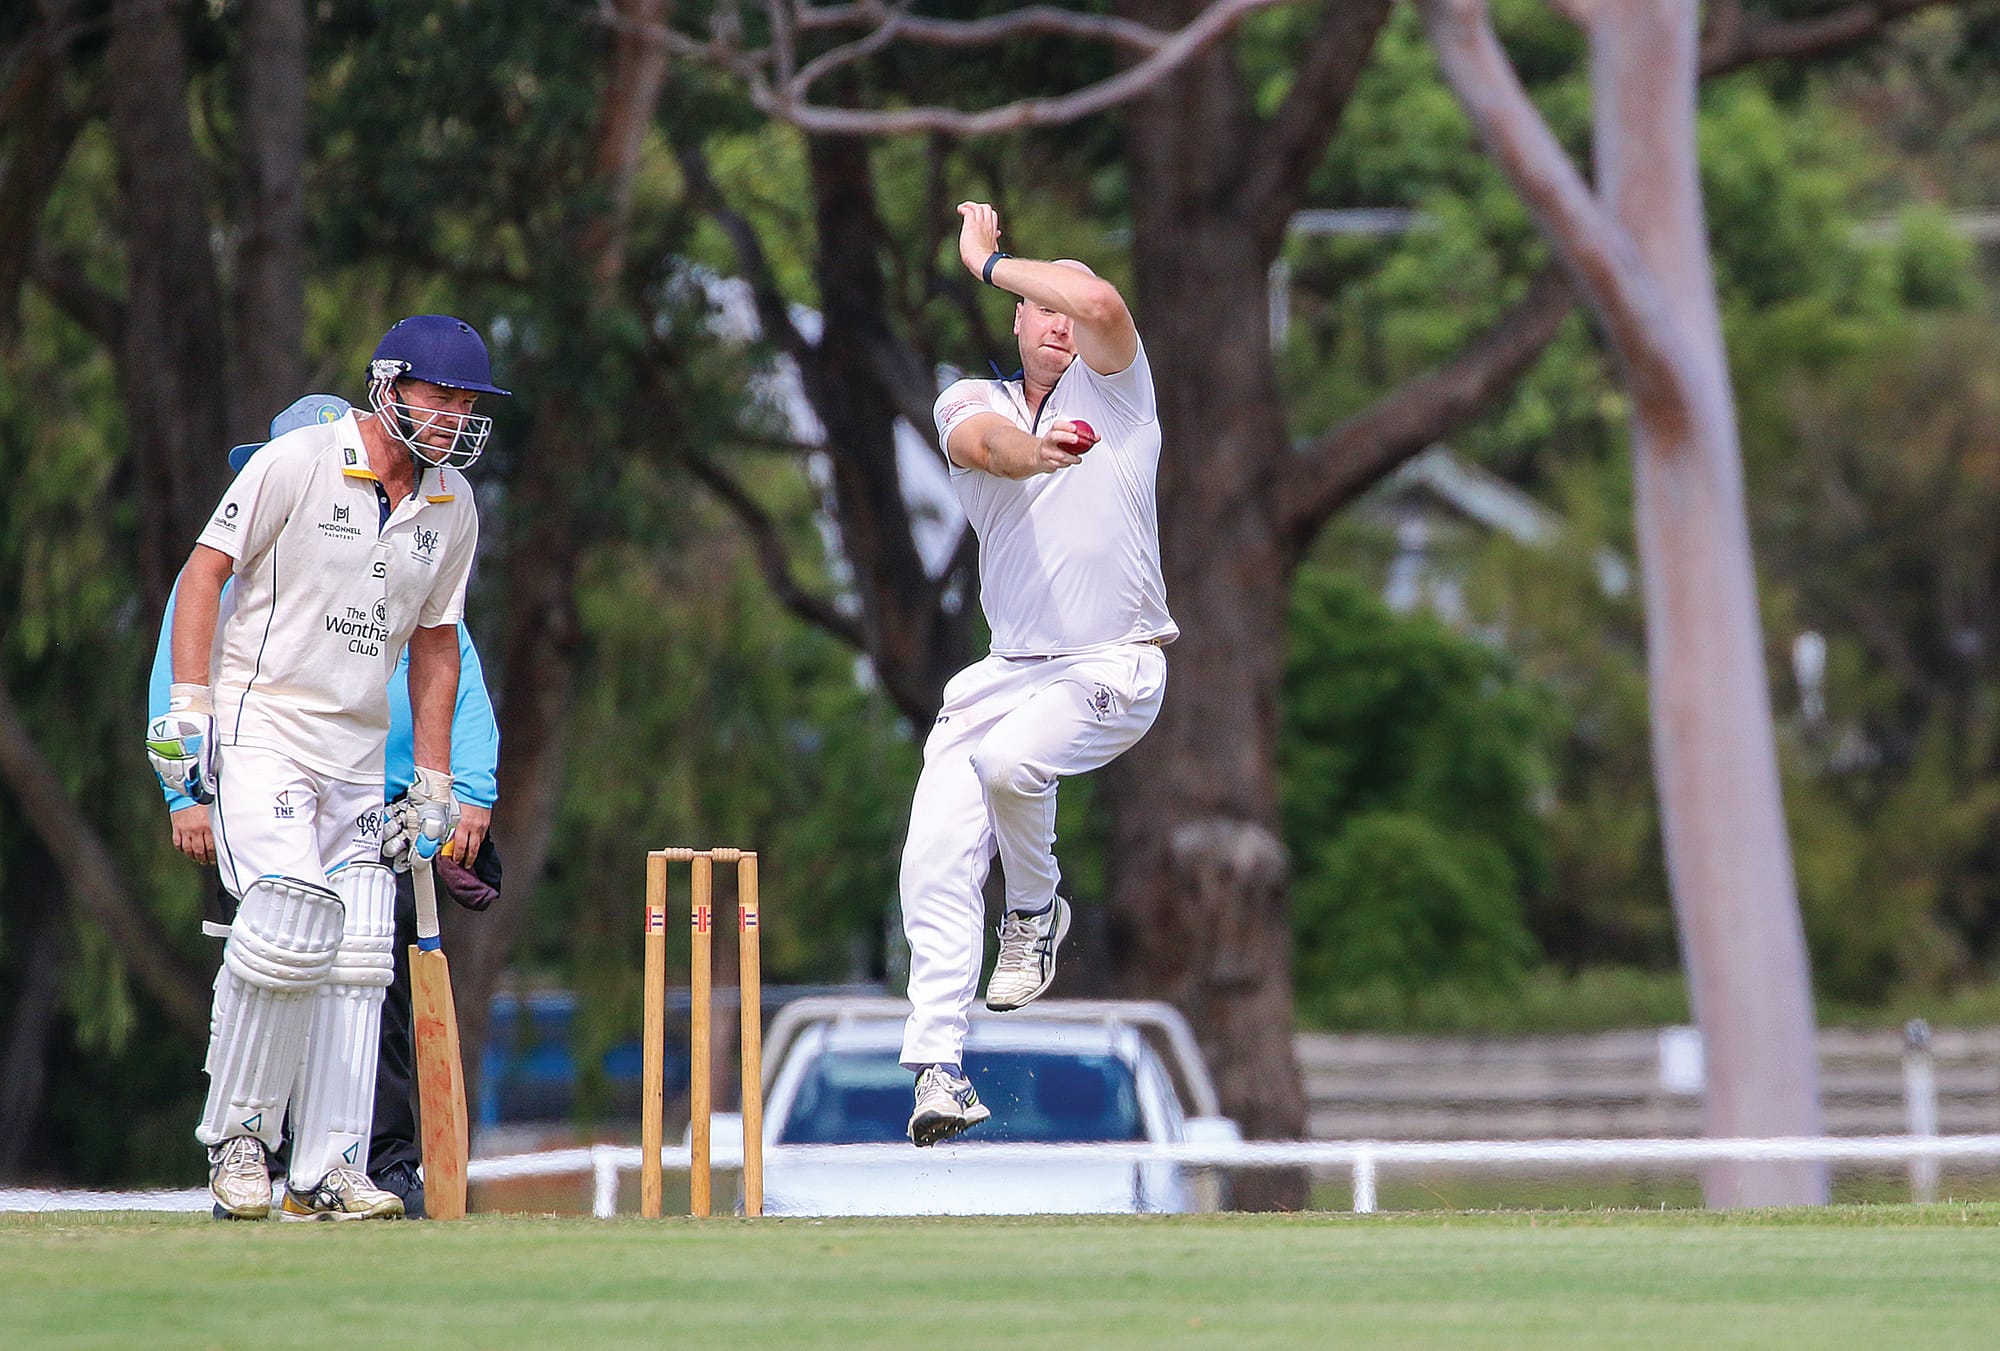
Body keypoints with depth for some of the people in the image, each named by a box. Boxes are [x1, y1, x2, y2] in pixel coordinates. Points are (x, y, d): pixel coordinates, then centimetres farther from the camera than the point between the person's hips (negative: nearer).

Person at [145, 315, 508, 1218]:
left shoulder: (453, 507, 9)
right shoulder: (298, 463, -9)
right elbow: (206, 568, -7)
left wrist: (433, 779, 14)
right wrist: (189, 704, -15)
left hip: (358, 750, 6)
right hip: (260, 727, -6)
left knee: (355, 957, -1)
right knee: (291, 923, -21)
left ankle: (326, 1171, 3)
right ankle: (236, 1132, -4)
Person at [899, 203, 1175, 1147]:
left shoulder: (1114, 391, 1)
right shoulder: (971, 403, 8)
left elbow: (1101, 305, -22)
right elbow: (985, 442, -18)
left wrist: (988, 261, -8)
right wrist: (1036, 453, -41)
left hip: (1113, 669, -4)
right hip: (1007, 669, 4)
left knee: (1008, 758, -31)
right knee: (937, 854, -12)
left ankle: (1038, 911, -2)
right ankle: (938, 1066, -11)